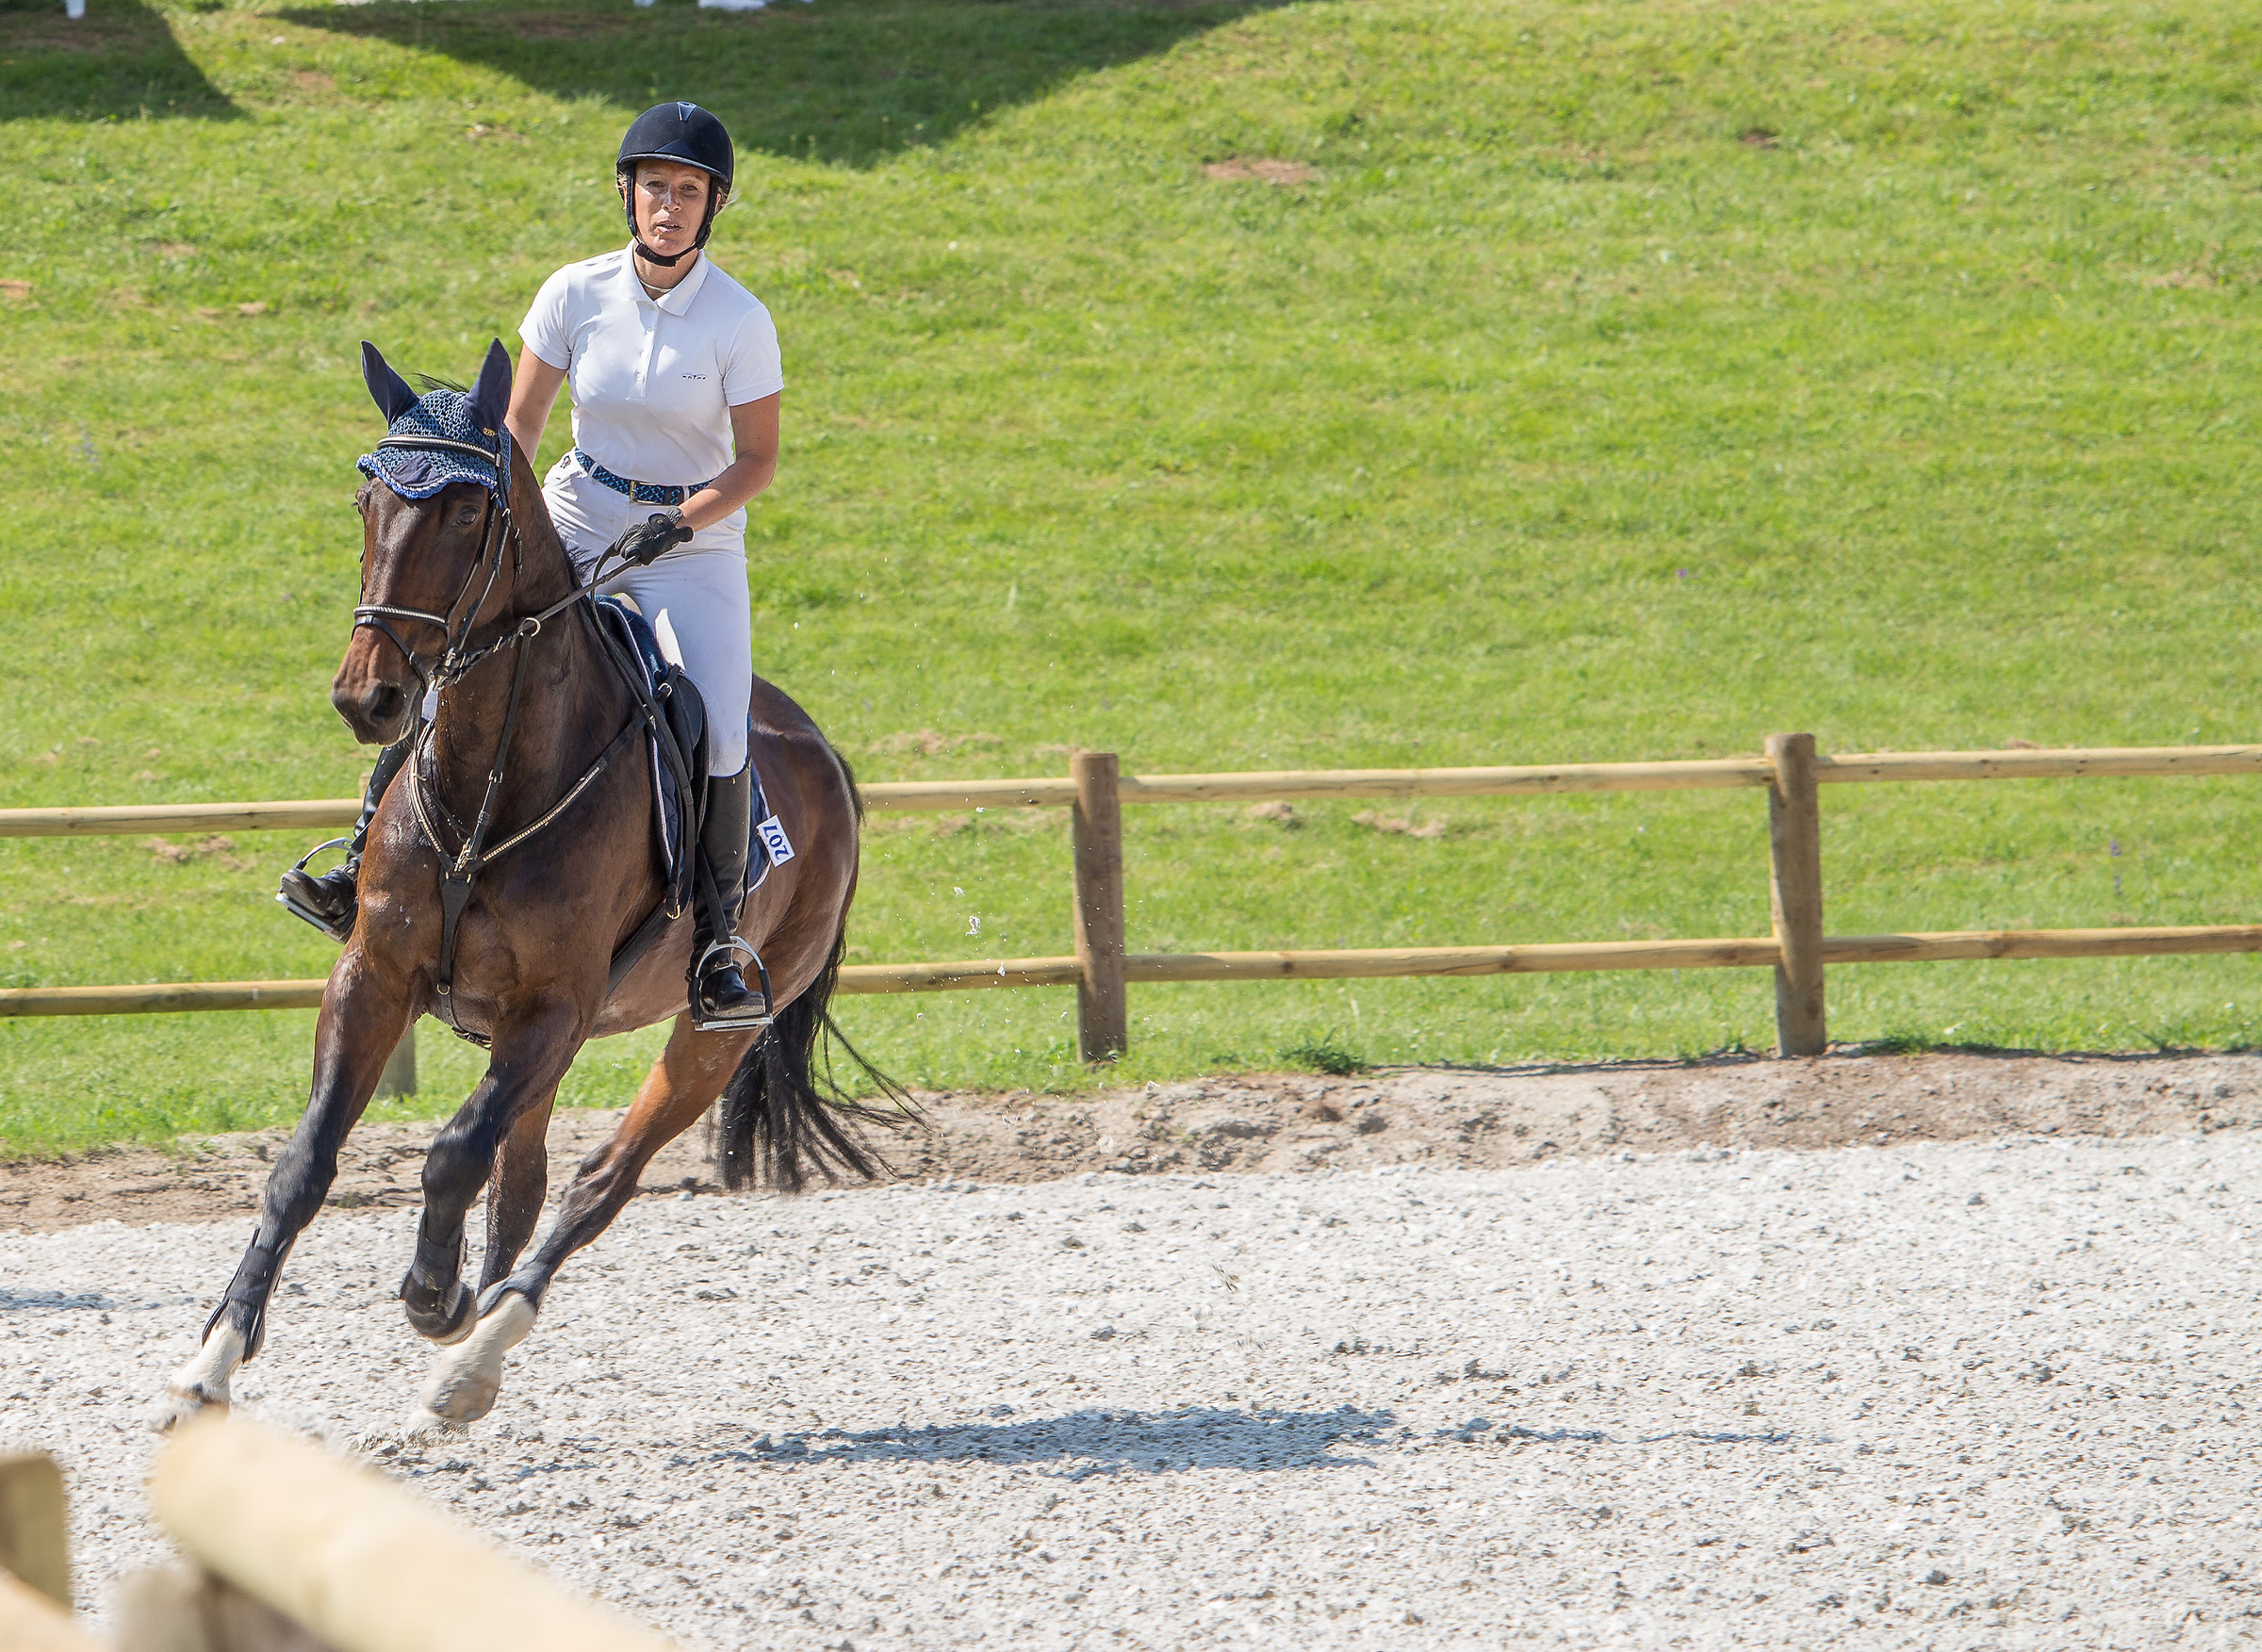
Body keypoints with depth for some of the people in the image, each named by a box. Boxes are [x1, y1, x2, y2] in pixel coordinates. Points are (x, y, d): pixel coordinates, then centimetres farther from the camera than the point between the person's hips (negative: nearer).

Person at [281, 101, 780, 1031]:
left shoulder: (739, 320, -11)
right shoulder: (576, 294, -5)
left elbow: (756, 459, -7)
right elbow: (520, 423, 3)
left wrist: (677, 524, -21)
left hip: (693, 544, -2)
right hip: (573, 525, 2)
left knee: (718, 733, -22)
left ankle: (718, 939, -6)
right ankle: (367, 868, -5)